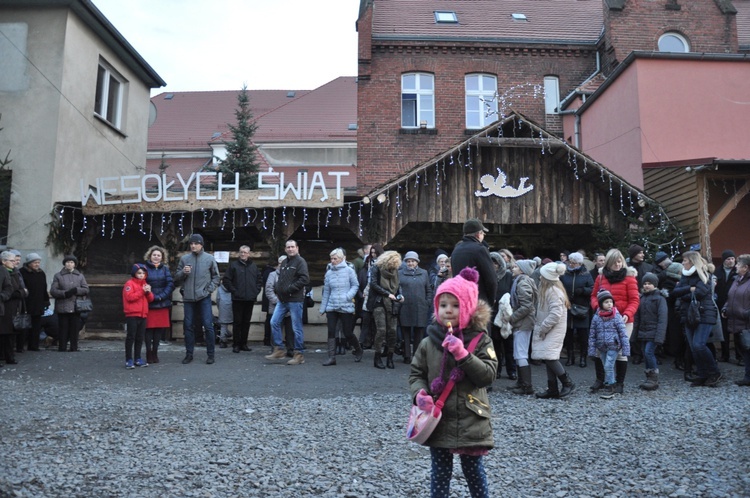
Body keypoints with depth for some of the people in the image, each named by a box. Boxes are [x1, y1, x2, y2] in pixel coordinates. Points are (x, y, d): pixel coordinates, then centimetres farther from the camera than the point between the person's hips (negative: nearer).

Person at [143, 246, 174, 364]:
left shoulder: (165, 269, 9)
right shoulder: (145, 268, 0)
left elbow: (170, 284, 1)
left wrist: (160, 296, -9)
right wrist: (151, 296, -11)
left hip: (162, 304, 3)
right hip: (148, 304, -3)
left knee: (159, 328, 5)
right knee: (149, 328, -1)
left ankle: (155, 353, 16)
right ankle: (149, 353, 10)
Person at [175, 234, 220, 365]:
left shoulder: (209, 258, 1)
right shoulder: (184, 259, 5)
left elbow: (216, 276, 7)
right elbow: (177, 277, 9)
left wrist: (210, 289, -4)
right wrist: (183, 272, -12)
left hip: (204, 297, -2)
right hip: (188, 297, 2)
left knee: (208, 326, -3)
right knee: (188, 326, 8)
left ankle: (210, 354, 6)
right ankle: (189, 354, 19)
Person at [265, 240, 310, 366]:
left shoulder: (300, 261, -7)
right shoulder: (284, 262, 17)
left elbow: (305, 279, -18)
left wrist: (290, 289, -19)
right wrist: (277, 288, 7)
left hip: (295, 300, -8)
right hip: (282, 300, 8)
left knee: (297, 327, -2)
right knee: (274, 322, 5)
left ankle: (299, 354, 8)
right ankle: (278, 350, 16)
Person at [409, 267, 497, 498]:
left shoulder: (480, 341, -6)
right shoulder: (428, 343, -2)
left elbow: (488, 375, -14)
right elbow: (416, 374, 5)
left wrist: (463, 354, -24)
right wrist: (419, 394, -15)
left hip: (471, 423, -1)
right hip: (438, 421, 1)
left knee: (474, 471, 16)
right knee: (440, 473, 14)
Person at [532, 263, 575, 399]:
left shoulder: (553, 291, -18)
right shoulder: (548, 289, 13)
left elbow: (556, 314, -24)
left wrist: (543, 328, -18)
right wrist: (539, 324, 10)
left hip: (554, 330, -10)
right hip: (548, 330, 10)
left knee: (549, 356, -15)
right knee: (549, 358, 9)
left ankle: (567, 383, -1)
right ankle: (552, 389, 14)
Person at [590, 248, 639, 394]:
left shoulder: (629, 277, -2)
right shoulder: (601, 276, 8)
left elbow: (634, 300, -6)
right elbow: (594, 295, 13)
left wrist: (627, 314, -21)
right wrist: (597, 307, -7)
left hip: (623, 321, -3)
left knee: (621, 352, 0)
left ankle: (620, 383, 15)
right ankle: (600, 380, 20)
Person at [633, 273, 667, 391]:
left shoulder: (659, 299, -6)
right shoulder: (642, 298, 13)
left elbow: (662, 319, -13)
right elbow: (637, 317, 15)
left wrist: (659, 336, -20)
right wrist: (635, 333, 10)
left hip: (653, 332, -6)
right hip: (643, 332, 6)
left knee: (649, 352, -16)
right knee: (646, 354, 9)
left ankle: (654, 378, -4)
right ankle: (650, 379, 18)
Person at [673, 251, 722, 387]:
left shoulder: (704, 276, -6)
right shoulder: (685, 276, 14)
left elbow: (698, 294, -19)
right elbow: (675, 292, 1)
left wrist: (683, 296, -6)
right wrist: (689, 289, -14)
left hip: (704, 315, -7)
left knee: (698, 345, -17)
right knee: (693, 347, 5)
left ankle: (714, 373, 1)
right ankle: (703, 375, 14)